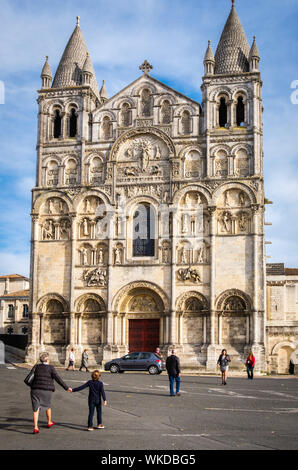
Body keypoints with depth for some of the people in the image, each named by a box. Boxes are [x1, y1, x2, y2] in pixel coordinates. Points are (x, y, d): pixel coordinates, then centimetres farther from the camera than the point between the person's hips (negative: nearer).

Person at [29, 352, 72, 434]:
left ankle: (36, 428, -9)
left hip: (36, 390, 1)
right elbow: (58, 379, -11)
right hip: (47, 391, -1)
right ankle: (49, 422, 41)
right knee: (47, 406, 22)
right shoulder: (50, 368, -5)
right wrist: (66, 388, -9)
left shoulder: (36, 367, 5)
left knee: (36, 409, 3)